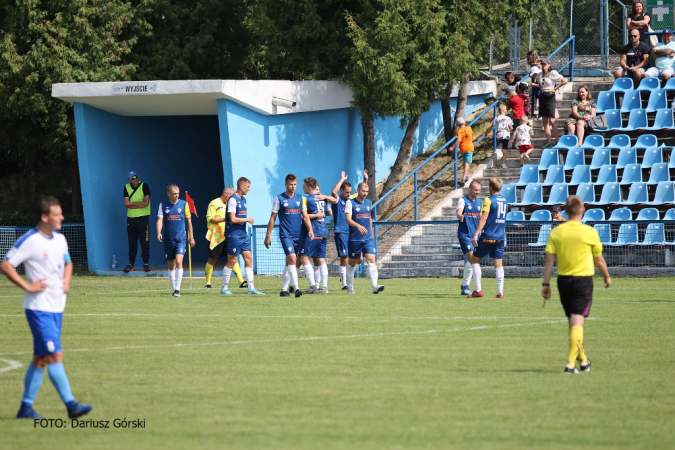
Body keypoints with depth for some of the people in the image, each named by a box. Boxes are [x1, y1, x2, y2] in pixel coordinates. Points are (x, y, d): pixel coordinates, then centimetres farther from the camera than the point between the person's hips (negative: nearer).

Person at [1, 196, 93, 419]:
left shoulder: (60, 239, 10)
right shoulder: (29, 241, -13)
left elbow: (67, 263, 28)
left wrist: (66, 282, 9)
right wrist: (27, 286, -17)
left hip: (56, 307, 8)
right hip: (39, 307, -8)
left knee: (40, 358, 10)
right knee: (55, 355, -12)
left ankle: (26, 407, 15)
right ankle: (71, 404, -14)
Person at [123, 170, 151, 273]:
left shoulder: (144, 186, -4)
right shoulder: (127, 188, 5)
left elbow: (146, 203, -12)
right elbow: (126, 204, -2)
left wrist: (132, 203, -7)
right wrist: (139, 204, -12)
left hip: (143, 218, -3)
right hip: (131, 218, 3)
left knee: (144, 242, -4)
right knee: (132, 242, 7)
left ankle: (146, 263, 2)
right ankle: (131, 264, 14)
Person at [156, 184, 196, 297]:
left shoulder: (184, 204, 2)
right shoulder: (163, 205, 3)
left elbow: (188, 221, 9)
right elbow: (160, 220, -6)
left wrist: (191, 237, 10)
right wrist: (159, 233, -24)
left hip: (181, 238, -2)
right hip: (168, 240, 2)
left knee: (179, 262, -18)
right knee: (171, 265, 9)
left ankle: (177, 289, -17)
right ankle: (174, 289, 20)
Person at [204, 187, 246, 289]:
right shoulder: (214, 204, -6)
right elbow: (209, 219, -14)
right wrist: (224, 219, -20)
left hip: (227, 237, 6)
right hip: (216, 237, -6)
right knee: (212, 259, 1)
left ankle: (241, 282, -9)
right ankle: (208, 283, 13)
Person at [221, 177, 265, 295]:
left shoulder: (243, 200, 14)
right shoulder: (233, 200, -14)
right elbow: (233, 219, -20)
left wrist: (248, 220, 9)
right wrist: (247, 219, -11)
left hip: (243, 235, 9)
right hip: (233, 236, -9)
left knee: (248, 259, 3)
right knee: (232, 261, -3)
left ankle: (251, 288, 4)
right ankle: (224, 288, 8)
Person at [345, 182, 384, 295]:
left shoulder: (369, 203, 11)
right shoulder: (350, 202, -6)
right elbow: (348, 219, -16)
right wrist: (358, 226, -34)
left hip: (368, 238, 4)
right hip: (354, 239, -4)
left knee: (371, 260, -12)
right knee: (352, 263, 8)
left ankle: (375, 286, -22)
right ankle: (349, 287, 23)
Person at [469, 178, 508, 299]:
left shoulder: (488, 200, -10)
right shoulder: (505, 201, 11)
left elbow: (483, 218, -18)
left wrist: (476, 234, -21)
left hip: (488, 236, -6)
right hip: (500, 237, 6)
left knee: (475, 260, 6)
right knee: (498, 264, 6)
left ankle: (478, 290, -2)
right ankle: (500, 292, -2)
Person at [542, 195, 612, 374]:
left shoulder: (556, 232, -2)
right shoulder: (590, 232, -8)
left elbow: (549, 260, -3)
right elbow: (599, 260, 2)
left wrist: (546, 283, 2)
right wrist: (607, 277, 18)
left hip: (564, 280, 3)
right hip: (583, 279, -3)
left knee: (573, 322, 16)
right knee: (577, 322, -5)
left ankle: (583, 360, 29)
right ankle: (571, 363, -16)